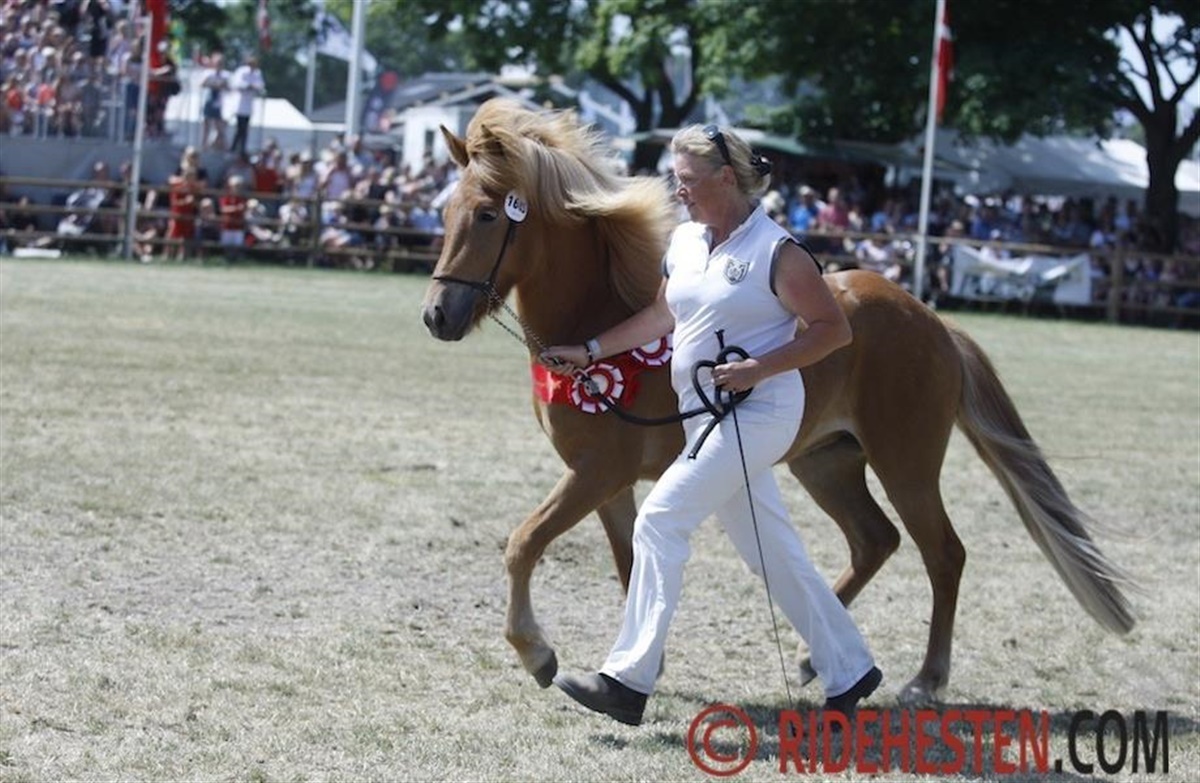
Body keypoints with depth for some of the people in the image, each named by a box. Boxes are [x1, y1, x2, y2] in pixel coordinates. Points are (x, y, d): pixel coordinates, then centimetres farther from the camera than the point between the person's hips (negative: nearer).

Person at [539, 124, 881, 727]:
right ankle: (848, 671, 23)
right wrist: (589, 352, 15)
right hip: (704, 415, 8)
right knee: (770, 549, 12)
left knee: (659, 522, -15)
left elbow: (834, 329, -12)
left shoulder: (776, 252, -14)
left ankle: (628, 681, -14)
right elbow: (661, 317, 21)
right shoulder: (686, 242, 9)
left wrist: (758, 368, -22)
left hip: (756, 412, -8)